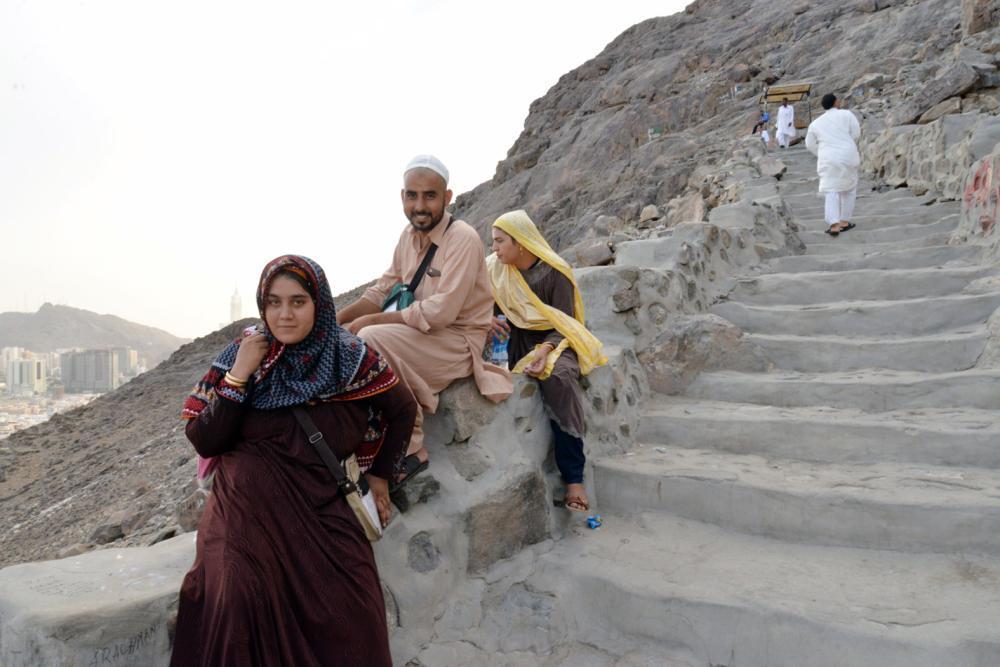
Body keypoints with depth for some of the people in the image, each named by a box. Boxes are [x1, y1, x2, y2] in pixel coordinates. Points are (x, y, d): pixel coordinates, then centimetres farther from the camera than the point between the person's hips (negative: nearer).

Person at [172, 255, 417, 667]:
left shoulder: (350, 358, -4)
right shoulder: (243, 355, -1)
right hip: (249, 503, 1)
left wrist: (380, 474, 11)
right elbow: (204, 443, -5)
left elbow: (403, 410, 11)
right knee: (241, 594, -22)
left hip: (323, 504, 0)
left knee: (349, 609, -15)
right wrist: (239, 375, -13)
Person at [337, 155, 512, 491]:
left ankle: (410, 449, -18)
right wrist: (339, 317, -5)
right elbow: (382, 290, 12)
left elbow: (441, 312, -26)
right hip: (420, 334, 8)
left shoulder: (462, 239, -18)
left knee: (372, 340, -28)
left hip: (459, 340, -8)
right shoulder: (409, 236, 6)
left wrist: (373, 320, -21)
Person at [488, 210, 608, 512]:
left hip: (553, 339, -5)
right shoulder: (495, 267, 4)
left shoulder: (554, 272, -8)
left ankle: (573, 476, -34)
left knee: (559, 376, -36)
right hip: (514, 339, 5)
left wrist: (546, 349, -27)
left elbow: (564, 324, -8)